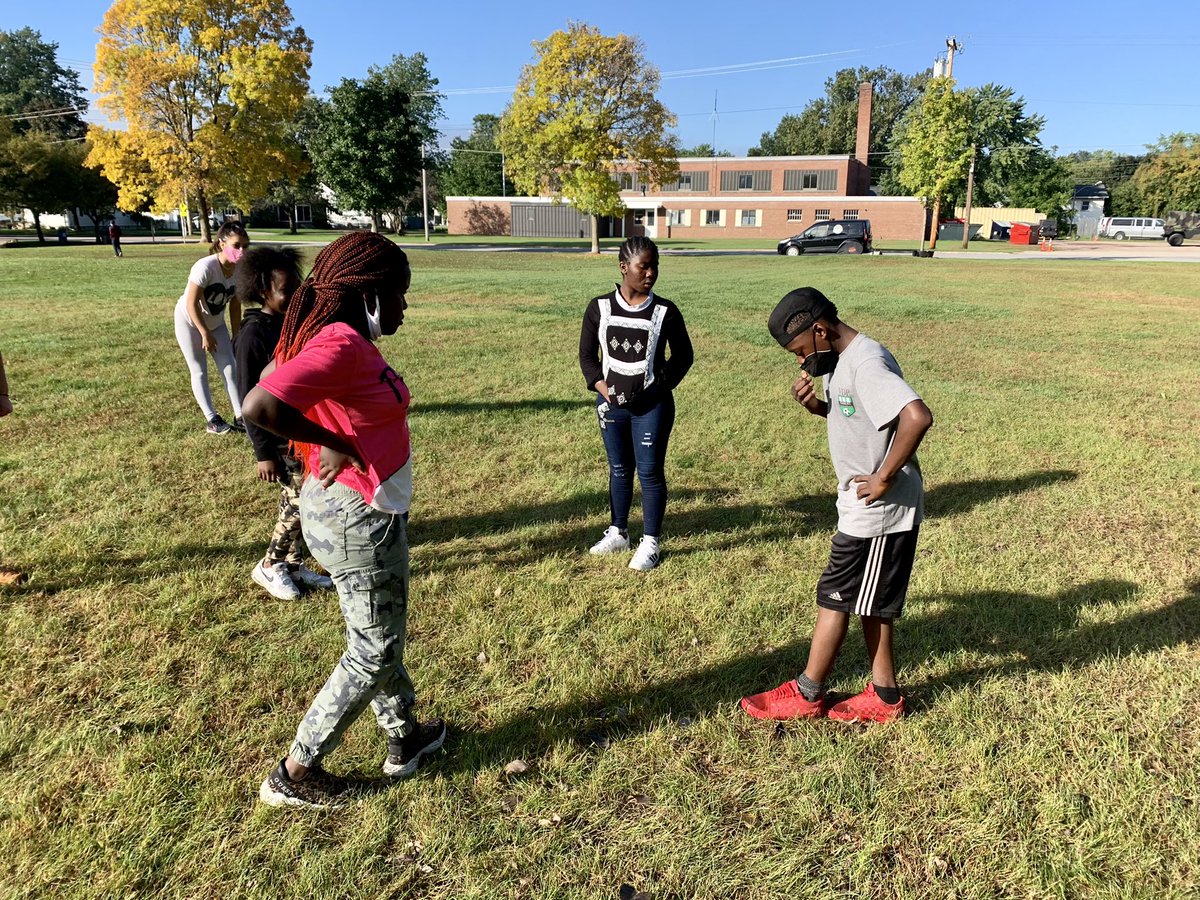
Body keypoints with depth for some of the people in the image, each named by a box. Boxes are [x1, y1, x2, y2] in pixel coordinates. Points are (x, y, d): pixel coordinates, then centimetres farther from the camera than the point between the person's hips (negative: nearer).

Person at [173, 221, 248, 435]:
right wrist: (205, 334, -22)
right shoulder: (205, 267, -33)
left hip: (215, 322, 6)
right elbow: (192, 303, -26)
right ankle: (211, 420, 4)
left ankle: (240, 417, 4)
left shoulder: (239, 269, -15)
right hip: (189, 322, -6)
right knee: (199, 370, 1)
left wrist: (236, 334, 0)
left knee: (229, 366, 1)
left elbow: (234, 303, -3)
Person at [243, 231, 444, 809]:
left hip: (368, 512, 10)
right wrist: (334, 445, -22)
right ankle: (294, 775, 23)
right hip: (357, 519, -10)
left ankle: (404, 739, 44)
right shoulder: (341, 345, -25)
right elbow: (259, 407, -35)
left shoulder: (350, 341, 3)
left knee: (383, 635, 24)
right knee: (372, 654, 7)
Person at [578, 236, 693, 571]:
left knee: (650, 472, 1)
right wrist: (599, 385, -7)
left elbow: (683, 355, 4)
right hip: (611, 404, 3)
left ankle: (650, 542, 14)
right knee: (619, 470, 15)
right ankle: (618, 533, 31)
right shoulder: (599, 307, -1)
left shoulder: (665, 311, -6)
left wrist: (663, 384, -8)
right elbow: (587, 353, 7)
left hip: (652, 405, -2)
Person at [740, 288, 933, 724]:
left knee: (837, 598, 3)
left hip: (879, 510, -10)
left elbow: (918, 416, -34)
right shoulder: (842, 361, 8)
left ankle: (806, 695, 19)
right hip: (863, 508, 10)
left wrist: (885, 479, -26)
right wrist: (815, 405, 1)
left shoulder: (867, 364, -23)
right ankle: (884, 695, 29)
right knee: (865, 601, 17)